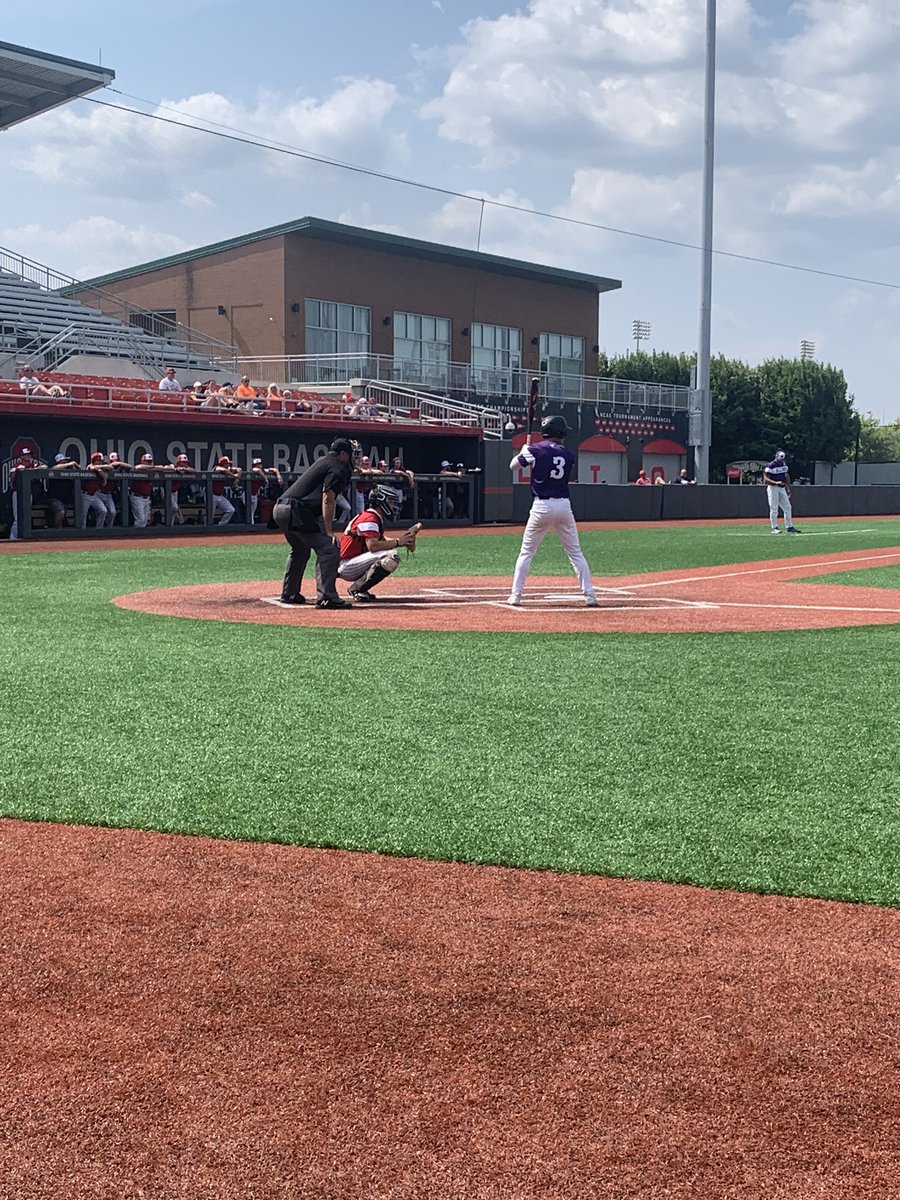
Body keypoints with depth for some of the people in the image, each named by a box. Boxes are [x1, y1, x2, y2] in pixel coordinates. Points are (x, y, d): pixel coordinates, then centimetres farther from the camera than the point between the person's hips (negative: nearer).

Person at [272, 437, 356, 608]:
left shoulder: (322, 461, 23)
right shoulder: (337, 468, -4)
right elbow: (327, 500, -14)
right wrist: (329, 531, -18)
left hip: (280, 509, 10)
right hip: (296, 511, -10)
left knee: (300, 550, 29)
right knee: (328, 549, -11)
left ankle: (289, 594, 34)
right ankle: (326, 597, -18)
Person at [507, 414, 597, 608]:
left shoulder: (536, 449, -4)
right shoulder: (569, 454, 5)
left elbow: (513, 466, 4)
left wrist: (523, 451, 24)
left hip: (542, 507, -2)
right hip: (564, 506, 2)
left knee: (526, 552, 9)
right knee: (575, 552, 10)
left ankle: (516, 595, 5)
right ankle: (589, 595, 5)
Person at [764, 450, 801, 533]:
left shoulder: (784, 464, 9)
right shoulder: (770, 466, -13)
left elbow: (787, 476, 18)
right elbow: (766, 479, -19)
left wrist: (788, 489, 15)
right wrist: (775, 483, -32)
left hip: (782, 488, 7)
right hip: (773, 488, -7)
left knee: (787, 507, 8)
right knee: (774, 508, -6)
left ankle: (789, 527, 15)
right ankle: (774, 528, -1)